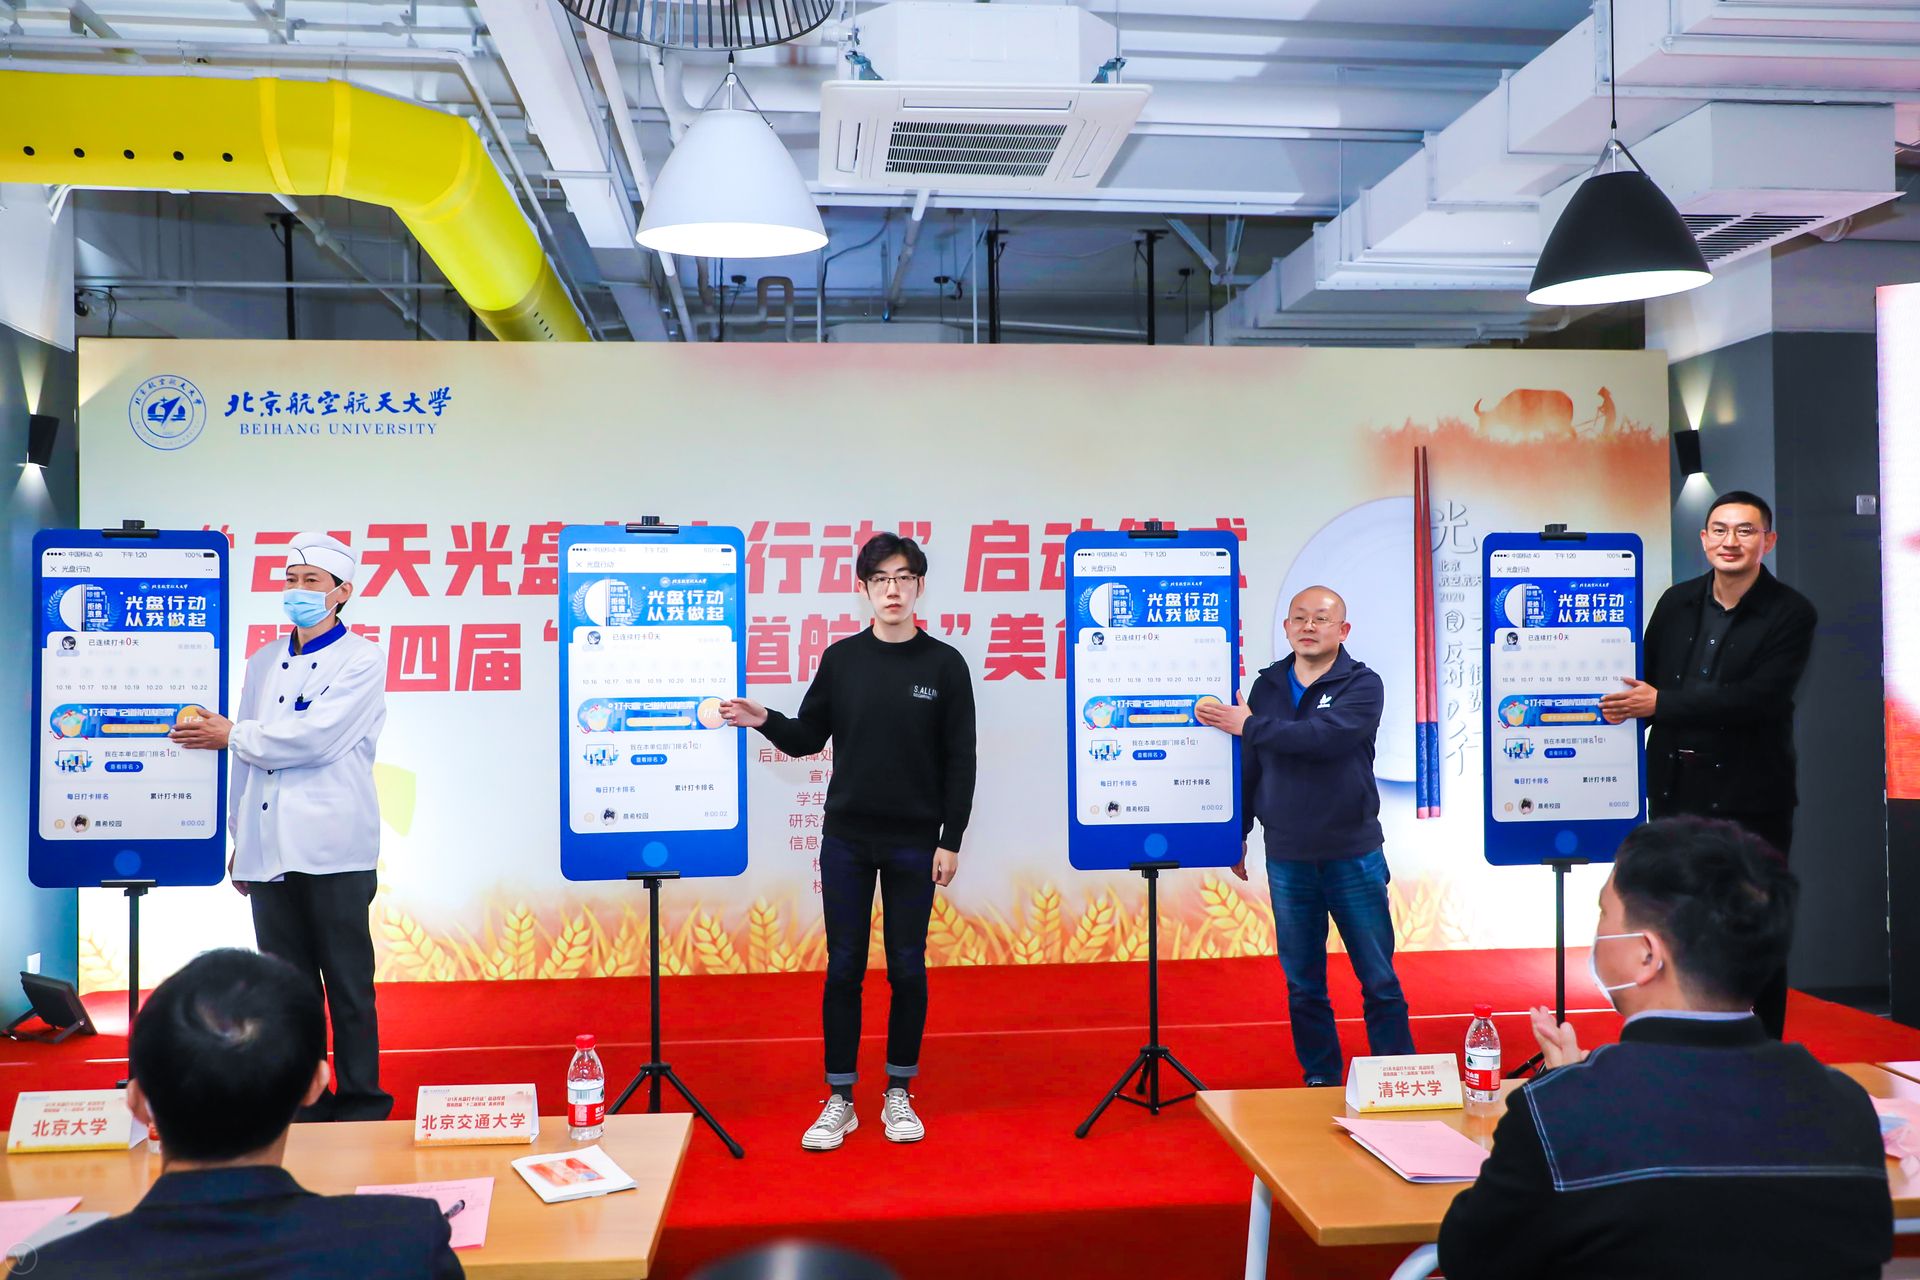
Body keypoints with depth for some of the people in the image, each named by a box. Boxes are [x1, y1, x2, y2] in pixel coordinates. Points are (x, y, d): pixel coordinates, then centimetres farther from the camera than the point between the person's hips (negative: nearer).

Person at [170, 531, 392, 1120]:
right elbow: (248, 758, 19)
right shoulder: (264, 663, 17)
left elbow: (313, 737, -14)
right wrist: (240, 839, 15)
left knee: (347, 982, 0)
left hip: (333, 849, -6)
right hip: (269, 849, 6)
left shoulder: (361, 660, -2)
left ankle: (361, 1101, 10)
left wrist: (231, 734, -3)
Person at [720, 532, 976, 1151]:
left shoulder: (945, 664, -2)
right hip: (846, 839, 1)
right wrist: (765, 721, -12)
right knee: (844, 967, 5)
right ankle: (840, 1100, 17)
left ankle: (899, 1094, 22)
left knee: (907, 968, 7)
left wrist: (951, 841, -5)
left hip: (915, 844, -1)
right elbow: (809, 738, 8)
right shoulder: (841, 658, 3)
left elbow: (960, 761, -2)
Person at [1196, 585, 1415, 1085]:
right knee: (1303, 984, 10)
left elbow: (1326, 735, -23)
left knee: (1379, 980, 2)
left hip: (1353, 854, -3)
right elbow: (1249, 767, 13)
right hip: (1287, 858, 3)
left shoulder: (1362, 685, -4)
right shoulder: (1267, 686, 8)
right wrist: (1238, 832, 14)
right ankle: (1320, 1081, 22)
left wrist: (1249, 726, -15)